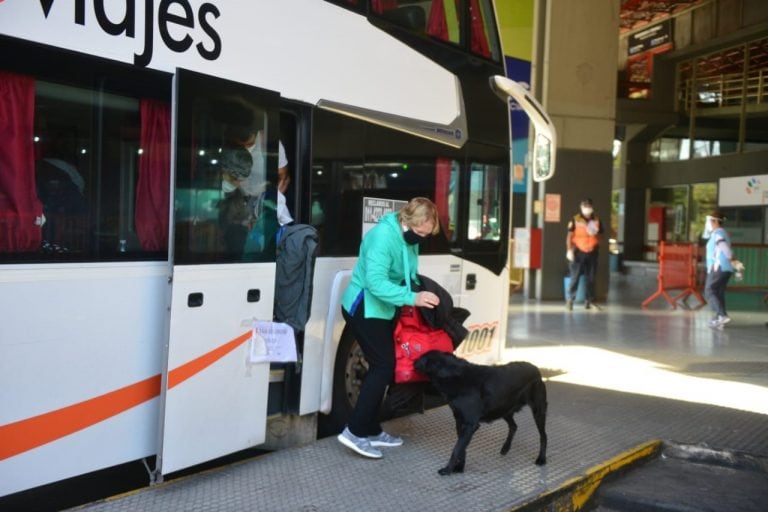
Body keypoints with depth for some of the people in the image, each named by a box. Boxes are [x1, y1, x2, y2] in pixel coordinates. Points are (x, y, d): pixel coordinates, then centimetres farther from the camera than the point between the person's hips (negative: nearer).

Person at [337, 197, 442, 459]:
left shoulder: (408, 238, 3)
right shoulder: (383, 236, -25)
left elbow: (406, 275, 12)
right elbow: (376, 282, -33)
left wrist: (419, 292, -6)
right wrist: (412, 298, -39)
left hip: (382, 309, 9)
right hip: (364, 309, -9)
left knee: (381, 366, 11)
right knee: (383, 365, -12)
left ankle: (371, 430, 21)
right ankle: (354, 431, -7)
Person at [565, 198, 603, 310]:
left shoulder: (596, 221, 7)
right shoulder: (575, 220, -3)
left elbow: (600, 236, 15)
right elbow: (569, 236, -4)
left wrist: (595, 233, -8)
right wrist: (569, 250, -13)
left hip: (592, 252, 3)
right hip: (578, 252, -3)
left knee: (591, 278, 7)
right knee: (575, 277, -6)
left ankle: (590, 301, 14)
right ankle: (570, 299, 2)